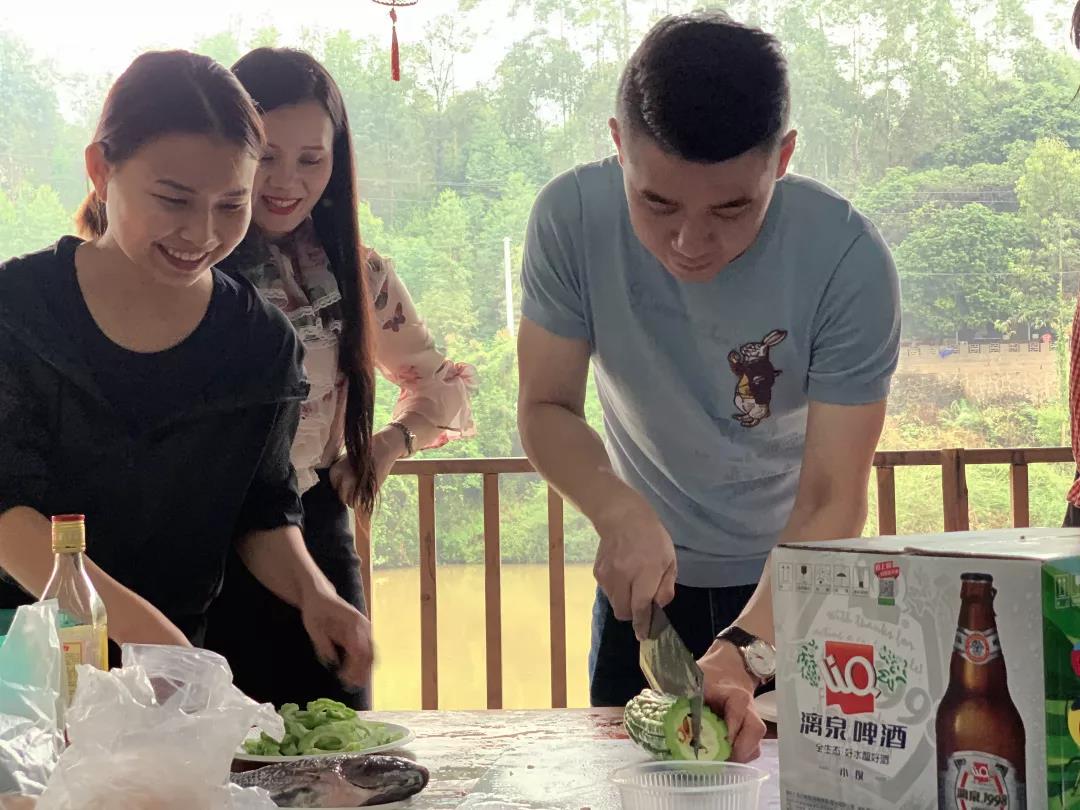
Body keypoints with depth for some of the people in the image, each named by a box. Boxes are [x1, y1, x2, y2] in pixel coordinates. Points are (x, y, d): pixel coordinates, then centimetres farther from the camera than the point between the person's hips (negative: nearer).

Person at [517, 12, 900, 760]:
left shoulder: (848, 259, -29)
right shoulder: (572, 217, -23)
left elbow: (831, 500, -28)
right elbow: (546, 408, -13)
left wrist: (743, 655, -41)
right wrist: (622, 514, -31)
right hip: (647, 569, 2)